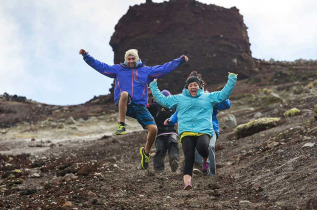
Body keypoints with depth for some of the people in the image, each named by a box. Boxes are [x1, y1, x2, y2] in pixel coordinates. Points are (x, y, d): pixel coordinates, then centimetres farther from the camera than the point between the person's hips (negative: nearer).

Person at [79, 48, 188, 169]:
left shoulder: (146, 70, 19)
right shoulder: (118, 69, 16)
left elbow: (165, 68, 18)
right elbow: (100, 66, 13)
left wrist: (180, 60, 12)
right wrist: (86, 56, 5)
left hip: (140, 106, 2)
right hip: (123, 105, -2)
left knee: (153, 129, -13)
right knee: (124, 93, -39)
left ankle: (146, 152, 15)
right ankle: (121, 125, -31)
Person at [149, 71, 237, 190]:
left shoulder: (208, 97, 22)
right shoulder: (179, 99, 23)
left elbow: (225, 93, 20)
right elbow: (162, 100, 23)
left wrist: (232, 79, 16)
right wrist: (153, 85, 24)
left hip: (204, 131, -1)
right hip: (186, 131, 1)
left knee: (202, 147, -32)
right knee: (189, 156, -18)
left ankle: (205, 160, 3)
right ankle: (187, 179, -26)